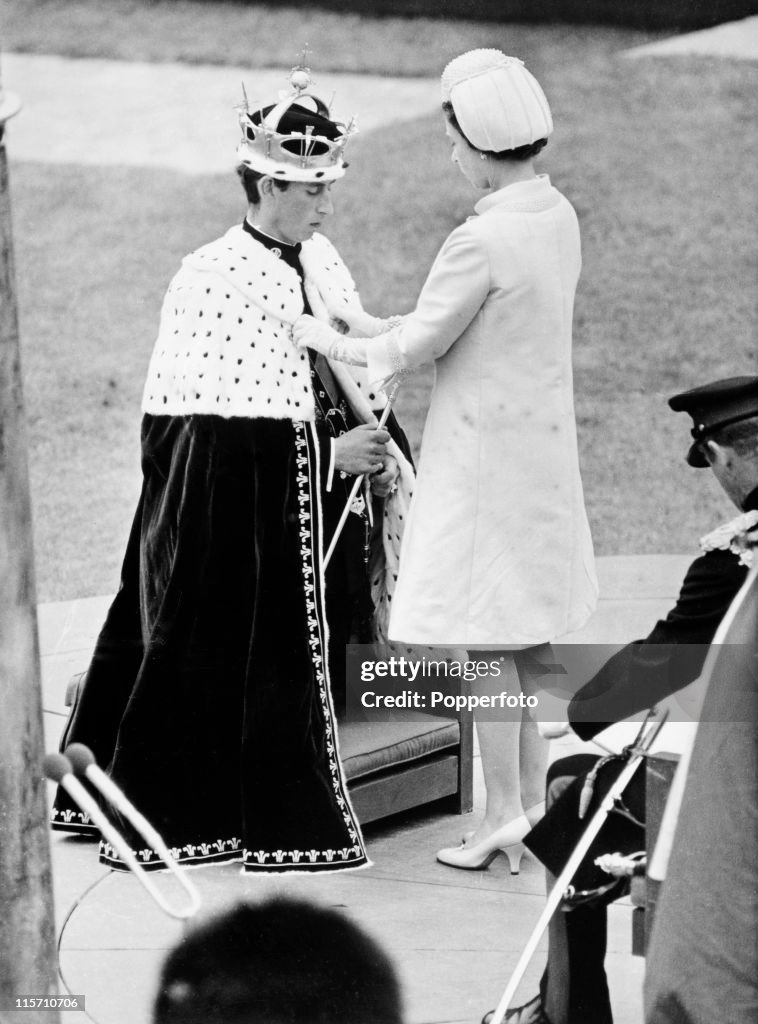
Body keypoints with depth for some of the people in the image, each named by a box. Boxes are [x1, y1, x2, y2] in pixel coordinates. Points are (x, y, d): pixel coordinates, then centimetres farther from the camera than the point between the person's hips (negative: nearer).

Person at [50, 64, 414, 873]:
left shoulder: (321, 262, 7)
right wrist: (328, 451, -20)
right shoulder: (212, 281, -16)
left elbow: (350, 374, 16)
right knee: (242, 666, -1)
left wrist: (379, 448, -1)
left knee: (303, 657, 11)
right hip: (233, 518, -7)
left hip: (314, 510, 7)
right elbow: (212, 429, -19)